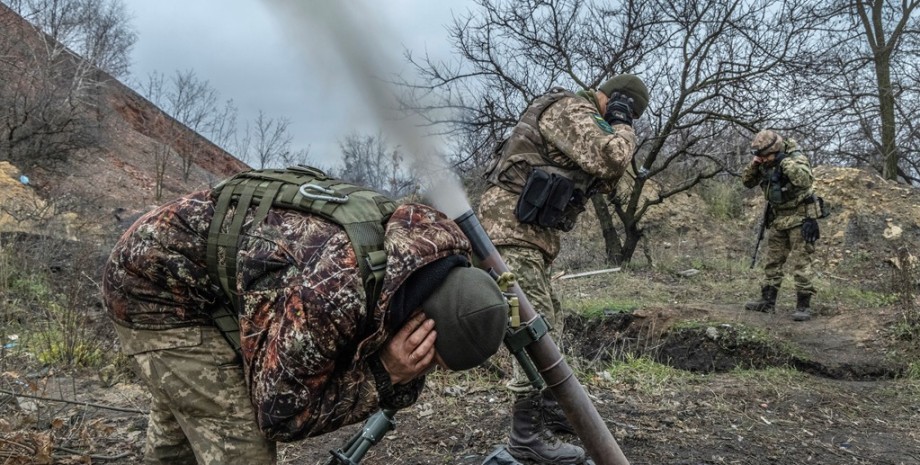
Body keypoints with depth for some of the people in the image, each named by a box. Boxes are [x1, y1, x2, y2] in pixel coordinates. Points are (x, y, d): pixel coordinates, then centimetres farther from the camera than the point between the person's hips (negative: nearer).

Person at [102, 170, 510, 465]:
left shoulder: (408, 271, -14)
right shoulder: (334, 292, -39)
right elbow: (280, 414, -24)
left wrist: (400, 377, -21)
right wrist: (383, 375, -30)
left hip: (206, 286, 8)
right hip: (156, 279, -8)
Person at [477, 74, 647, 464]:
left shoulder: (580, 118, 22)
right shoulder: (570, 109, -10)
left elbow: (604, 180, 23)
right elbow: (608, 158, -23)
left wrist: (616, 133, 9)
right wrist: (621, 127, -3)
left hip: (529, 232, 11)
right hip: (512, 227, -11)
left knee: (547, 324, 17)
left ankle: (548, 407, 30)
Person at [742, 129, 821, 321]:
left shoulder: (796, 158, -18)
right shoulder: (765, 163, 1)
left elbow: (806, 181, -34)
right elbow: (748, 182, 5)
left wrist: (785, 161, -33)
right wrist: (754, 164, -12)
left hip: (799, 217, -7)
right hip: (777, 219, 7)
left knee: (800, 262, -7)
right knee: (772, 261, 10)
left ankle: (804, 305, -3)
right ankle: (767, 301, 18)